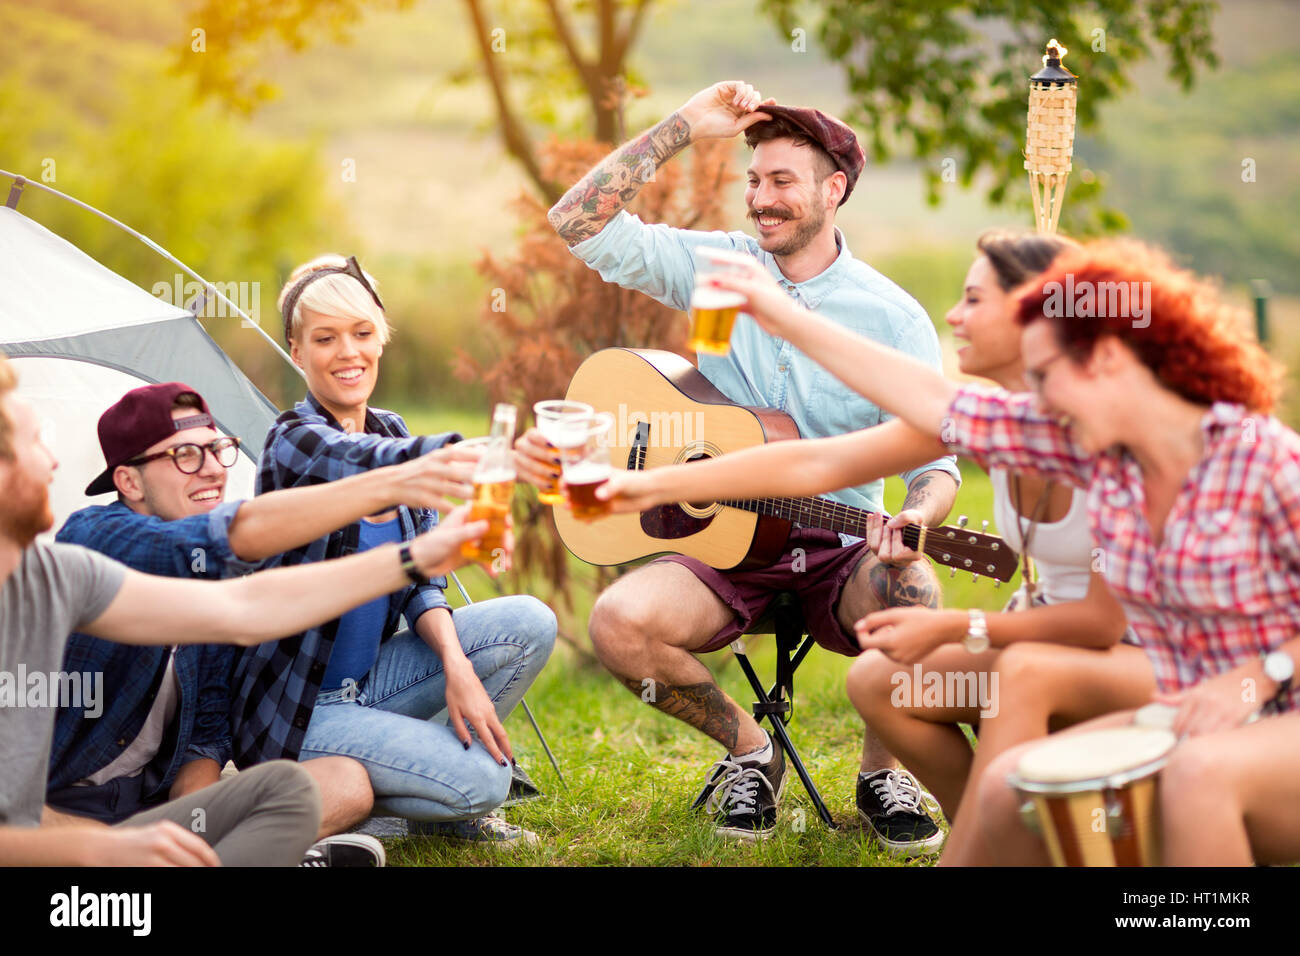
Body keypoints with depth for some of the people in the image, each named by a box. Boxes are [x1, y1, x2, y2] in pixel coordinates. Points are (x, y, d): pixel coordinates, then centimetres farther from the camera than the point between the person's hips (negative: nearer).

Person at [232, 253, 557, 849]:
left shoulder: (390, 430, 6)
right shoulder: (295, 443, -18)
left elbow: (421, 581, 7)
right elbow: (385, 464, -42)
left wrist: (455, 662, -15)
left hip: (368, 681, 7)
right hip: (295, 708, -7)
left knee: (529, 625, -9)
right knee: (479, 781, -23)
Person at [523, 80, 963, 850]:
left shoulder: (893, 317, -3)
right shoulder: (713, 267, 3)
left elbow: (934, 459, -6)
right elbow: (579, 221, -6)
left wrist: (918, 517, -30)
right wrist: (686, 129, -8)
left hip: (839, 553, -1)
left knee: (912, 592, -36)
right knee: (620, 624, -29)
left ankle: (883, 772, -5)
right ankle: (749, 748, 1)